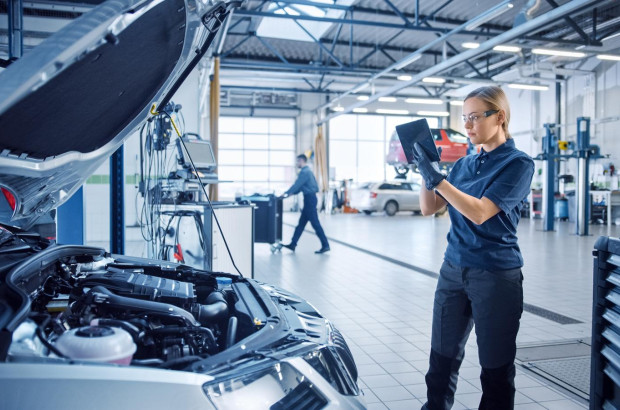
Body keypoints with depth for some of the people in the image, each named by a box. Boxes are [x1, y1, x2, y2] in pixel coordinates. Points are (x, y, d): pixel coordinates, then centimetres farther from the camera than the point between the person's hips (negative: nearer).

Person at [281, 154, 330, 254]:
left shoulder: (304, 172, -14)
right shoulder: (308, 171, 18)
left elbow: (297, 184, -16)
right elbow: (301, 186, 23)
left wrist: (286, 193, -8)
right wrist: (292, 192, 18)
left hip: (309, 199, -11)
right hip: (310, 198, 11)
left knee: (315, 223, -7)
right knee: (301, 223, 12)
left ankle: (325, 245, -4)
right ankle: (293, 244, 17)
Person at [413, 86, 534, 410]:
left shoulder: (518, 163, -9)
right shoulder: (464, 163, 9)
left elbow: (480, 213, -21)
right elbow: (429, 208, 8)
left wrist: (436, 177, -23)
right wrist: (426, 172, -7)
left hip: (496, 275, -5)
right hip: (453, 270, 6)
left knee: (496, 366, 10)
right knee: (442, 358, 12)